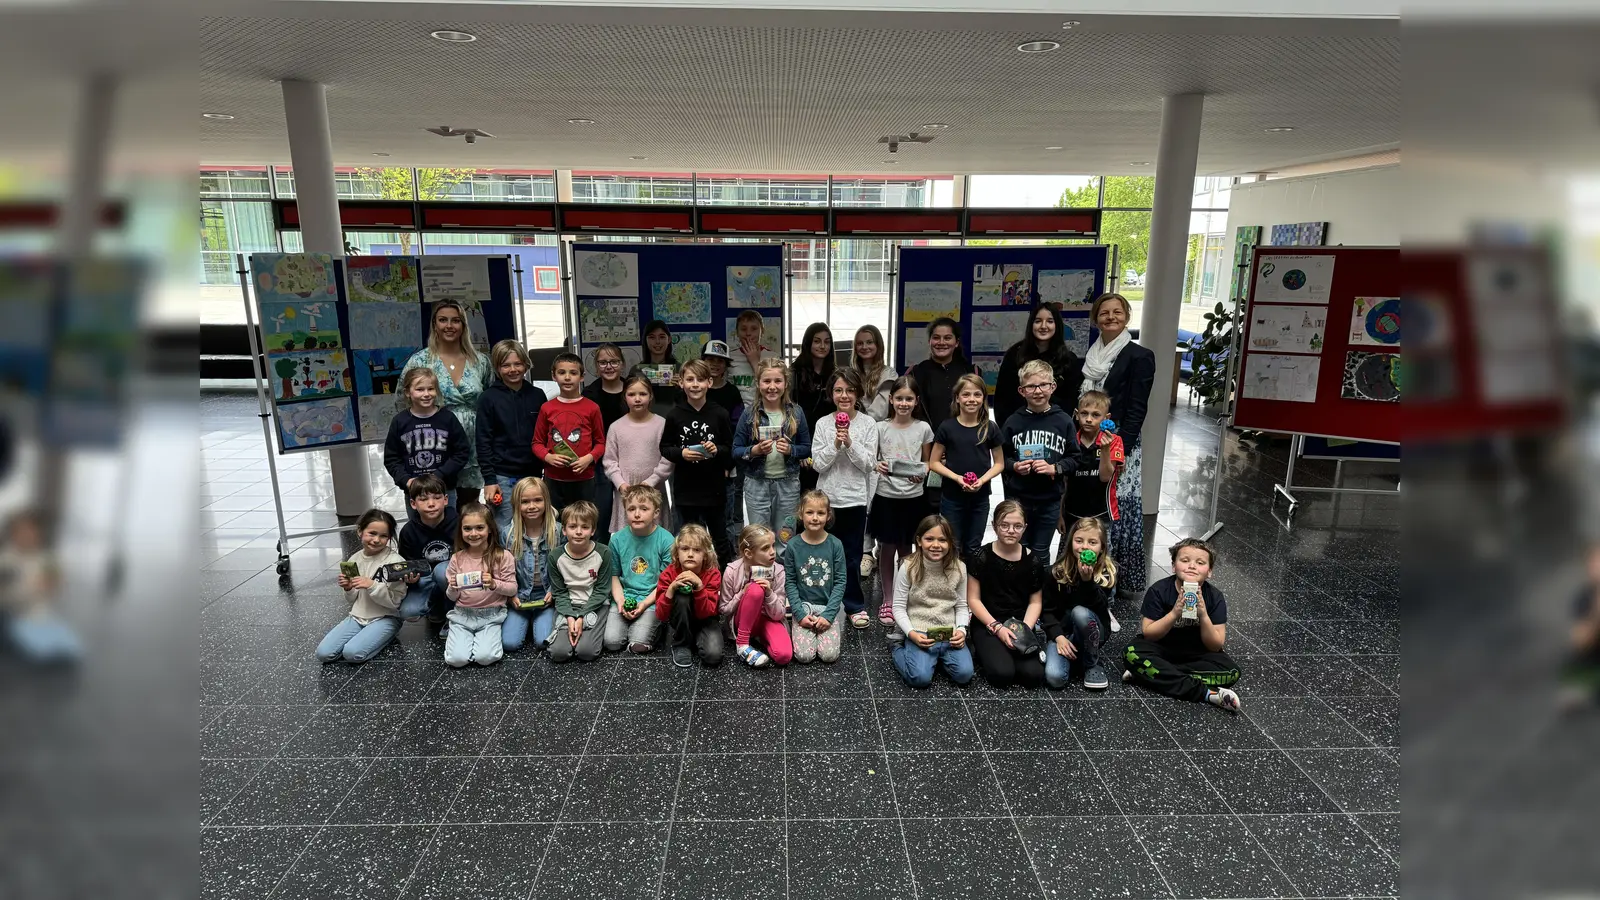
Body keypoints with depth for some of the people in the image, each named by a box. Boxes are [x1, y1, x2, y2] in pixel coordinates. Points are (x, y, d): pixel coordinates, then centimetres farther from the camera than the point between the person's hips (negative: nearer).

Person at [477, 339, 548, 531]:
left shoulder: (537, 395, 6)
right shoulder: (488, 398, -2)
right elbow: (483, 442, -3)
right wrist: (489, 479, -9)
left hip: (532, 475, 3)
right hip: (502, 477, -3)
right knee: (504, 532, 1)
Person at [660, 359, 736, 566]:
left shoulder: (719, 414, -5)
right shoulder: (674, 415, -3)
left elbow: (731, 449, 3)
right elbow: (664, 448, 4)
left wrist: (717, 450, -17)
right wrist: (681, 453, -15)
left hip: (713, 487, -1)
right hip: (685, 488, 1)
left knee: (720, 538, 11)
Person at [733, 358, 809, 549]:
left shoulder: (796, 413, -1)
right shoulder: (749, 414, -4)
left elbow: (807, 449, 4)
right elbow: (735, 451, -2)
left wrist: (790, 450, -15)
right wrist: (754, 450, -21)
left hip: (788, 484, 1)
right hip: (757, 484, -1)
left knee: (786, 539, 12)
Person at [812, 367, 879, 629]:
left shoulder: (868, 424, -1)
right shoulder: (823, 424, 0)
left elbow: (868, 463, -6)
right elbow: (818, 463, -4)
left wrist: (850, 443, -19)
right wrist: (835, 444, -18)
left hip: (855, 499, -1)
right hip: (827, 498, 1)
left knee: (852, 557, 5)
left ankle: (855, 606, 19)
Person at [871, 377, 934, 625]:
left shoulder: (923, 428, 0)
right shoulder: (881, 428, -2)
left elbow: (927, 462, 9)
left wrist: (922, 473, -12)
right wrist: (877, 466, -17)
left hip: (913, 497, 1)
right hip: (886, 495, 0)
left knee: (905, 550, 11)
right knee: (887, 549, 7)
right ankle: (888, 600, 20)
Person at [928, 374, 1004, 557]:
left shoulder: (990, 429, -2)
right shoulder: (947, 427, -6)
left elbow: (999, 463, 6)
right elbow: (934, 462, -2)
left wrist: (982, 480, -12)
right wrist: (956, 477, -17)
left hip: (980, 498, 2)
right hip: (951, 497, -2)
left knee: (973, 549, 13)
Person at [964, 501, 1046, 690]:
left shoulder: (1032, 561, 1)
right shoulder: (981, 557, -7)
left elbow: (1035, 602, 5)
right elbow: (973, 599, -6)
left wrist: (1025, 629, -12)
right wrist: (997, 627, -16)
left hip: (1019, 626, 3)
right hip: (987, 625, -3)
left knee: (1034, 675, -20)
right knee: (1002, 674, -26)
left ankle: (1000, 654, 9)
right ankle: (984, 652, 7)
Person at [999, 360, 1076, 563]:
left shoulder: (1064, 421, -4)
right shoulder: (1013, 421, -4)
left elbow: (1074, 459, -1)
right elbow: (1000, 457, 2)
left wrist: (1054, 468, -17)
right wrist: (1014, 466, -17)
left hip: (1050, 500, 0)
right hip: (1017, 498, 0)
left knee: (1041, 553, 14)